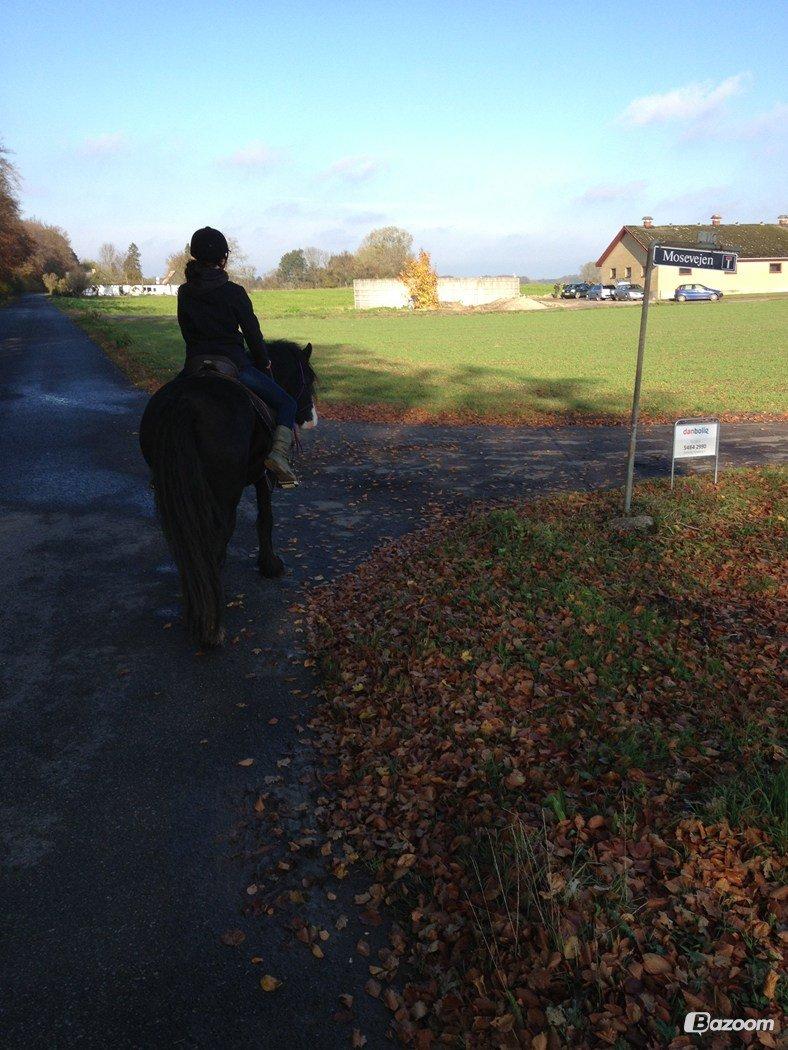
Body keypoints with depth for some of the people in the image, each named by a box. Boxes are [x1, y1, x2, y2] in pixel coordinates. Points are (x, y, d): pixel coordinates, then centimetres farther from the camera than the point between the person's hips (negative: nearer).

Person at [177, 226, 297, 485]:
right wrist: (264, 364, 11)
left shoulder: (185, 292, 4)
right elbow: (252, 333, -5)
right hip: (234, 364, -5)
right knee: (286, 404, 7)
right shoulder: (234, 292, -10)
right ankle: (279, 452, -15)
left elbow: (187, 332, 11)